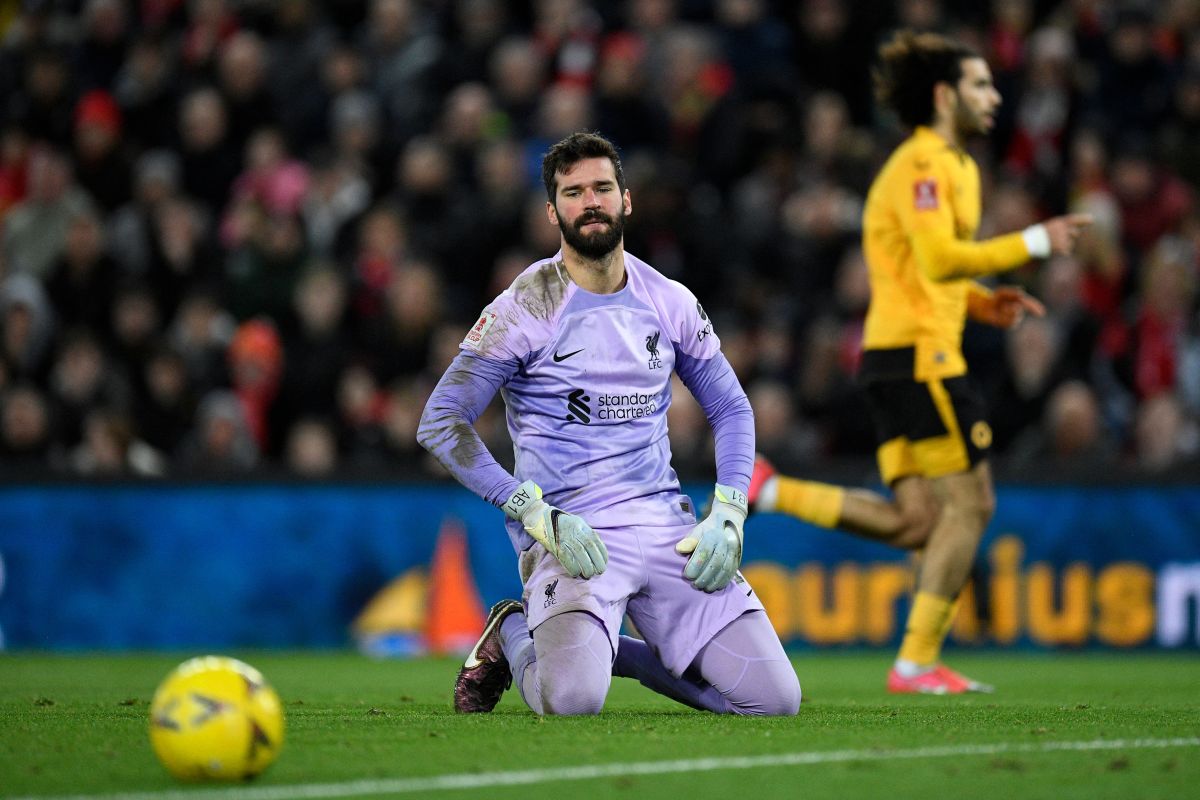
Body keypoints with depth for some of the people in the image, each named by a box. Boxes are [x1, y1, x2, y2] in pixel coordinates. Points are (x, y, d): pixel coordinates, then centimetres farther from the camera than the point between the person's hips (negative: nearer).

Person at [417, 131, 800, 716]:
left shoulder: (671, 304, 10)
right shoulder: (525, 310, -5)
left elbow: (731, 410, 21)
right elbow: (440, 423, -8)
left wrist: (727, 515, 3)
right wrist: (537, 514, -16)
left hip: (666, 525, 5)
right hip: (570, 531, -5)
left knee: (775, 697, -8)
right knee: (572, 697, -31)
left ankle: (619, 651, 17)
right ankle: (513, 635, 7)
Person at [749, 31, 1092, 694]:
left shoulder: (952, 164, 23)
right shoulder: (924, 163, -10)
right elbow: (939, 259, -22)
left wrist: (983, 303, 13)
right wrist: (1033, 242, -18)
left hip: (896, 357, 10)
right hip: (919, 352, -10)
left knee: (916, 523, 4)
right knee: (968, 502, -5)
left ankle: (770, 491, 4)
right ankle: (917, 663, -3)